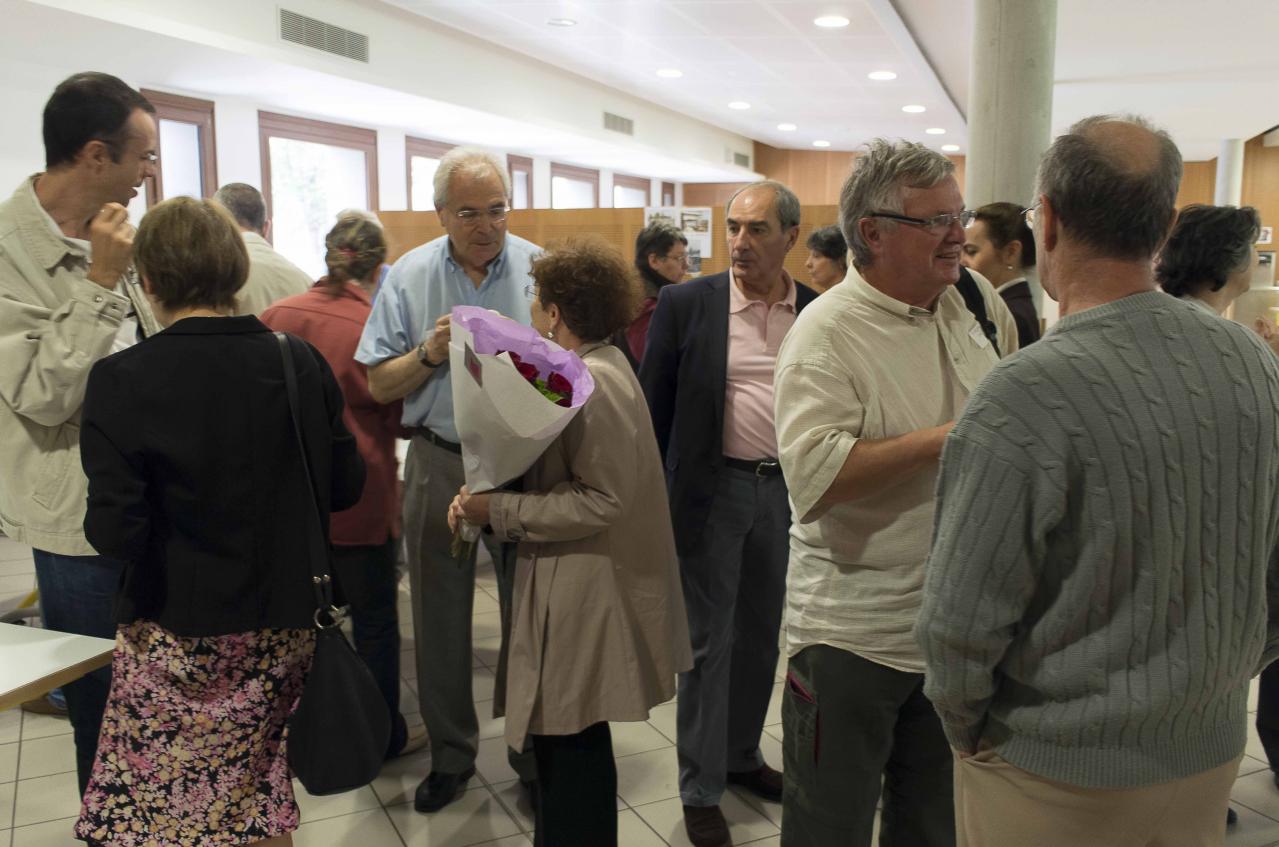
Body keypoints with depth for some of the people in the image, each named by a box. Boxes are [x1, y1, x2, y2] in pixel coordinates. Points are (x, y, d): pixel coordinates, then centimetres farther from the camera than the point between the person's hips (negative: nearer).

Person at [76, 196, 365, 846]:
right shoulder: (302, 365, -7)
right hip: (284, 623, 4)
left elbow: (115, 532, -17)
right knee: (259, 787, 22)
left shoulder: (121, 382, -16)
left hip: (178, 637, -3)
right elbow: (345, 487, 0)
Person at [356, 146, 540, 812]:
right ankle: (450, 754, 31)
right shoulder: (409, 276, 2)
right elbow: (380, 385, 2)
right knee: (439, 619, 12)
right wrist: (430, 353, -15)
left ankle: (536, 753, 28)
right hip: (439, 464, 2)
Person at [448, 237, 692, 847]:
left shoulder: (590, 381, -19)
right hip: (573, 581, 9)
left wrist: (498, 511, -18)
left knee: (571, 740, 4)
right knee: (566, 738, 18)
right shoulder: (590, 366, 11)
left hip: (585, 588, -9)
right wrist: (489, 500, 2)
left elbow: (600, 500, -22)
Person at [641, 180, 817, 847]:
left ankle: (742, 753, 38)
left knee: (761, 635, 17)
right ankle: (700, 788, 21)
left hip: (788, 490, 3)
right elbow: (653, 407, -3)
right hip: (712, 489, -3)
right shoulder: (686, 304, -6)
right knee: (707, 642, 5)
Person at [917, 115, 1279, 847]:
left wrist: (968, 731, -3)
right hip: (1211, 752, 5)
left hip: (1055, 771, -5)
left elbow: (962, 623, -21)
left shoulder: (1025, 399, -26)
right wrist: (1214, 682, 17)